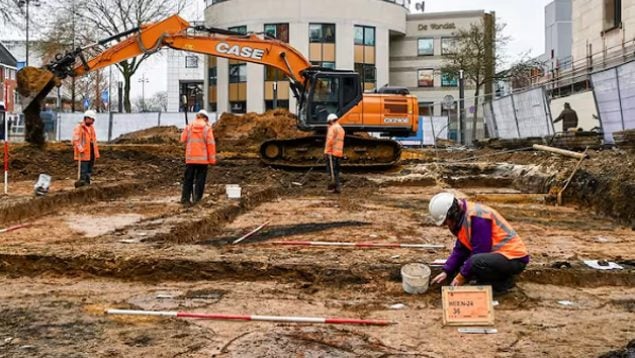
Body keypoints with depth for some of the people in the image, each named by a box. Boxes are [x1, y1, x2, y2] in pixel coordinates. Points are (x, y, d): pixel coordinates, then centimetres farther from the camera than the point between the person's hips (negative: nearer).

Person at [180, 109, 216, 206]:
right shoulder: (207, 128, -6)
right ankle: (197, 198, 3)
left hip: (190, 158, 2)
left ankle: (185, 198, 6)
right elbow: (211, 144, -8)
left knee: (188, 179, 9)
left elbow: (183, 139, 7)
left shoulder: (189, 127, 1)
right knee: (200, 179, 6)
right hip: (202, 159, -2)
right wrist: (212, 159, -3)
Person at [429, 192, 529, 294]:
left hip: (514, 258, -10)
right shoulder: (462, 217, 7)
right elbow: (460, 249, 9)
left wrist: (462, 277, -14)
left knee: (476, 262, -35)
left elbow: (479, 252, -23)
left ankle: (503, 283, -8)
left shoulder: (476, 216, -23)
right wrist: (446, 272, 0)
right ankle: (501, 276, 11)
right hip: (496, 255, 10)